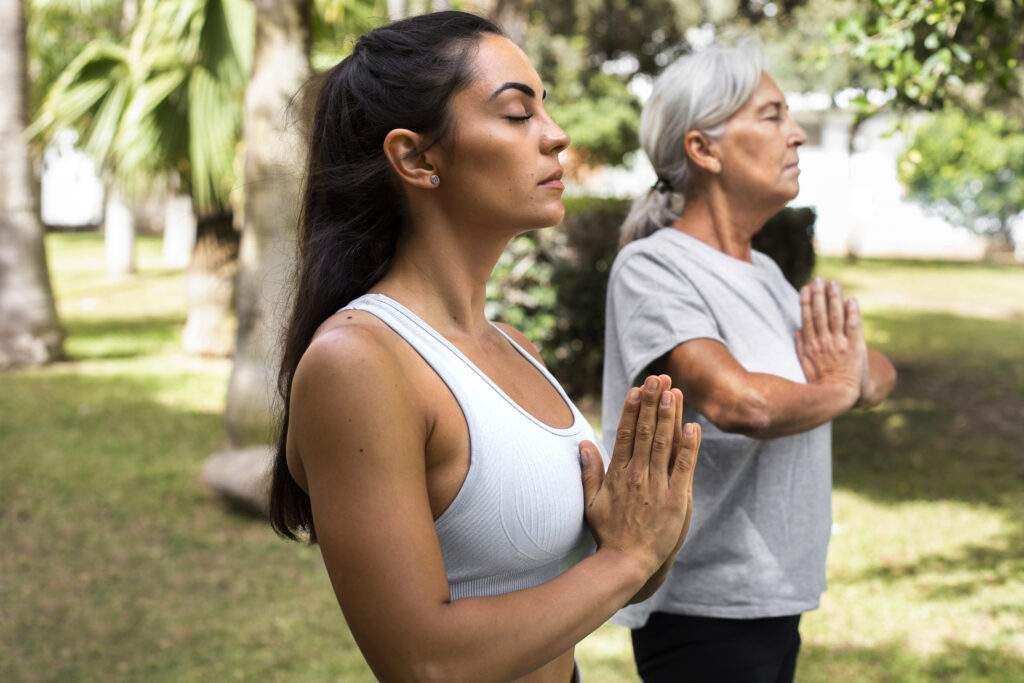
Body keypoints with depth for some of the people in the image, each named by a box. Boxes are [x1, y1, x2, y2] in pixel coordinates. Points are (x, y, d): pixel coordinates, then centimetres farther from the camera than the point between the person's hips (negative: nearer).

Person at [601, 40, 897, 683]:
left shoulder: (763, 272, 11)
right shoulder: (652, 267, -16)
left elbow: (881, 370, 15)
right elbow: (741, 403, -30)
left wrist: (859, 375, -9)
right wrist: (837, 388, -10)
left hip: (776, 599, 8)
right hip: (704, 612, -8)